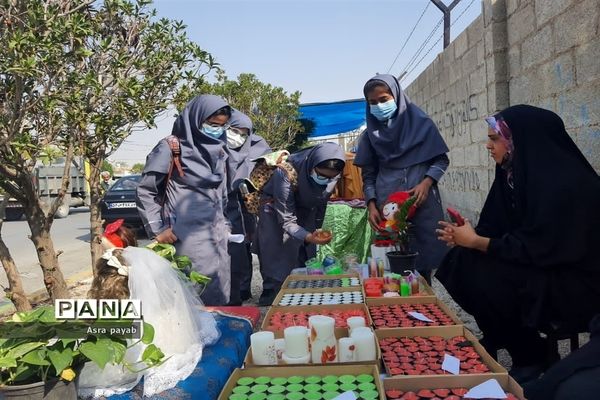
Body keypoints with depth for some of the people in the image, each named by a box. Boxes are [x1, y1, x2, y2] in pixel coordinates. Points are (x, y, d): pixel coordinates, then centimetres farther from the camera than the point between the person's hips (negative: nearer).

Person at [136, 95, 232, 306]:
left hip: (216, 235, 6)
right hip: (187, 237, -6)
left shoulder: (219, 150, 11)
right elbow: (145, 191, -5)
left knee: (218, 291, 11)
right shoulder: (171, 148, -8)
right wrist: (157, 229, -7)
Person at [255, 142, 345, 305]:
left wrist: (316, 232, 7)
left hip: (306, 211, 4)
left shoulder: (332, 174, -22)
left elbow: (321, 204, -1)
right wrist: (308, 237, -51)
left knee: (305, 264, 3)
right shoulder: (286, 172, -37)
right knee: (278, 269, -9)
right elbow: (287, 220, -34)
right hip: (277, 211, -4)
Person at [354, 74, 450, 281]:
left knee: (423, 256, -1)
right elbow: (368, 174, 12)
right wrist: (371, 205, 0)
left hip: (422, 203, -1)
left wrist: (426, 183, -11)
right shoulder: (371, 133, 11)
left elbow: (441, 159, 6)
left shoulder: (421, 123, 3)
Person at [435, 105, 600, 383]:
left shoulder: (563, 182, -24)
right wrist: (466, 237, -13)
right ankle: (496, 340, 12)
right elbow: (503, 231, 4)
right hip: (545, 267, 8)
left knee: (482, 277, -25)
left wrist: (476, 241, -18)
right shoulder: (518, 174, 2)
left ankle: (532, 358, -1)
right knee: (462, 261, -7)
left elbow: (539, 247, -26)